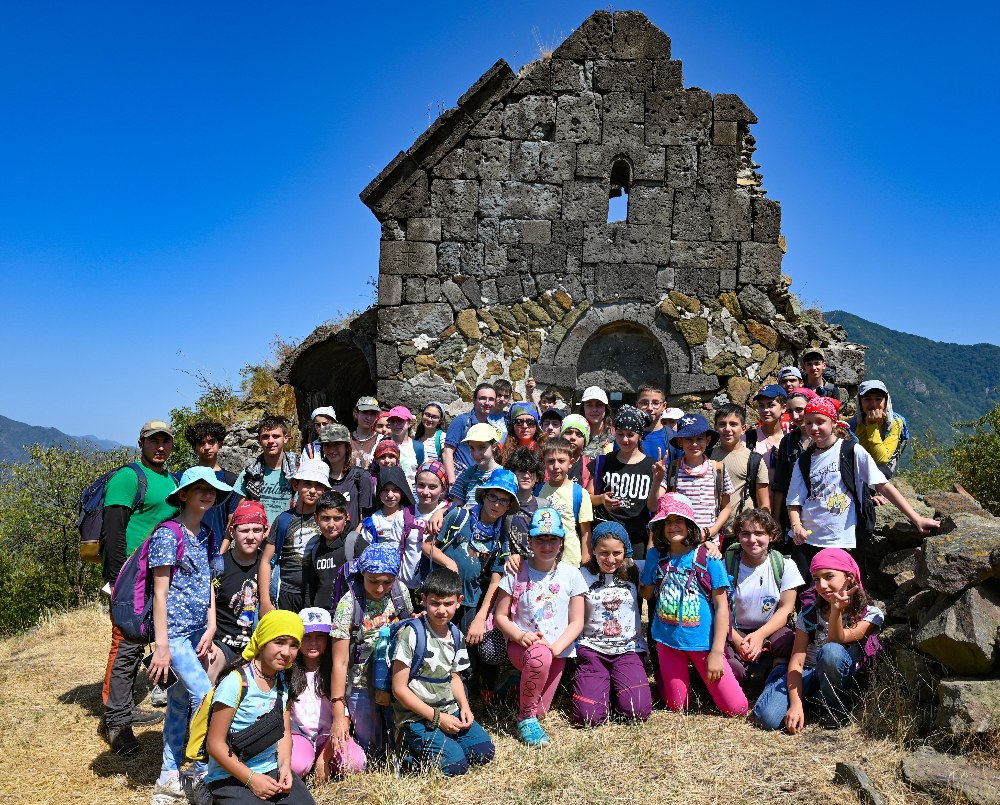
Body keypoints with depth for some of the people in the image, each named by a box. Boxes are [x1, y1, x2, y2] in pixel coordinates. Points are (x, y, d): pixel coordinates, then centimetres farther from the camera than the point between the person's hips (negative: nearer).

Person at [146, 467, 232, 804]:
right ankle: (205, 775, 5)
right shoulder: (168, 534, -13)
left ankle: (169, 778, 23)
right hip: (175, 632, -7)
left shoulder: (207, 535, 9)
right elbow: (160, 593, -14)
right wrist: (161, 645, -15)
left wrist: (211, 628, 4)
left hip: (197, 632, 7)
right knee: (206, 698, -9)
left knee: (181, 700, 13)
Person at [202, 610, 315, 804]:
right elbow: (215, 744, -15)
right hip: (230, 776, -5)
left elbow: (284, 732, 9)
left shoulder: (282, 682, 4)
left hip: (272, 770, 5)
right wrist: (252, 779, -17)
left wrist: (285, 766, -9)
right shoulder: (236, 683, -17)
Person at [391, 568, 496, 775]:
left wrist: (464, 706, 0)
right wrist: (436, 717, -15)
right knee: (455, 765, -19)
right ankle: (412, 745, 5)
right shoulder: (411, 632, -17)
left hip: (450, 711, 6)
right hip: (416, 717, -6)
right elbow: (399, 688, -15)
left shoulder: (456, 636, 5)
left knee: (484, 753, -8)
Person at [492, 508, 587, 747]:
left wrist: (556, 647, -16)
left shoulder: (571, 575, -1)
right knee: (539, 656, -37)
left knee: (540, 710, -2)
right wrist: (521, 636, -19)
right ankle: (525, 719, -12)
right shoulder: (516, 573, -3)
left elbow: (577, 622, -1)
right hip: (521, 645, -2)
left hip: (556, 650, 2)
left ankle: (523, 680, 33)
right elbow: (500, 615, 0)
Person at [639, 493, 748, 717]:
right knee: (677, 706, 11)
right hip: (667, 640, 2)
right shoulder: (655, 556, 0)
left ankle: (704, 677, 25)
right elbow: (646, 594, 6)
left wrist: (716, 652, -12)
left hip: (702, 640, -2)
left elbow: (721, 606, -9)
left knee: (737, 708, -2)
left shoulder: (708, 558, -12)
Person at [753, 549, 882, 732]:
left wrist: (836, 610, -42)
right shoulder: (809, 615, -3)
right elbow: (797, 661, -10)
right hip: (807, 675, 2)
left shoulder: (870, 615, -9)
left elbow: (836, 640, -24)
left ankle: (837, 710, -10)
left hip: (841, 681, -2)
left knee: (830, 651, -36)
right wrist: (795, 704, -24)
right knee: (767, 717, -25)